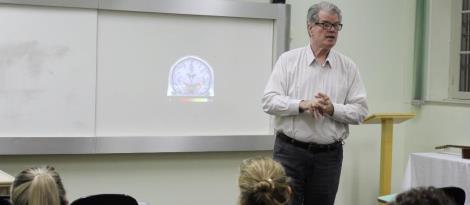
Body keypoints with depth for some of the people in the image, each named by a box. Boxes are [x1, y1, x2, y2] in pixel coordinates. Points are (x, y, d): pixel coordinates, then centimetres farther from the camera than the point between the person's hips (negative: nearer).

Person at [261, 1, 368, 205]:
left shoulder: (348, 67, 5)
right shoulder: (288, 60, 2)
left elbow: (360, 110, 2)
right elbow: (269, 101, -6)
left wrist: (332, 109, -16)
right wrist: (302, 104, -20)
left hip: (329, 155, 2)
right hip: (290, 151, -2)